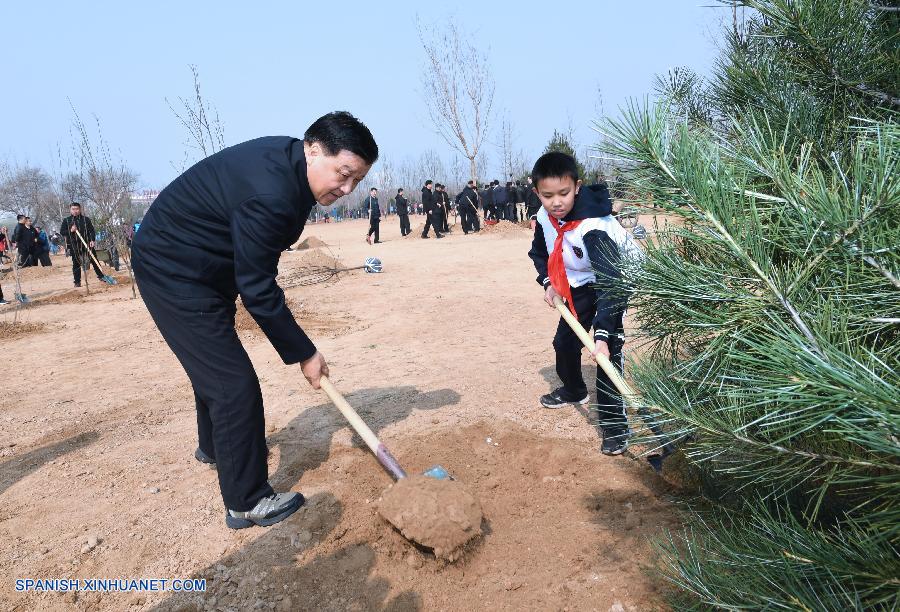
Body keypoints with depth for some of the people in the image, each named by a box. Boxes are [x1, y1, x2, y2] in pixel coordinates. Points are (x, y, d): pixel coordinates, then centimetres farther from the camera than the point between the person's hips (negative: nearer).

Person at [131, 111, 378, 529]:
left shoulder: (288, 161, -4)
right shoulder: (268, 195, -34)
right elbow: (257, 291, -28)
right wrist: (303, 353, -18)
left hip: (203, 268, 10)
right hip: (174, 272, -10)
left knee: (213, 365, 26)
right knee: (235, 385, -9)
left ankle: (212, 446, 51)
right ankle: (247, 502, 6)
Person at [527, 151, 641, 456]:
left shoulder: (593, 226, -38)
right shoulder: (545, 217, -16)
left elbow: (610, 282, -44)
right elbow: (539, 252, 6)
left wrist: (602, 334, -51)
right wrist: (548, 282, -10)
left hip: (617, 278, -7)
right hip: (581, 283, 7)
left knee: (608, 348, -20)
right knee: (565, 340, 15)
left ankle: (614, 422, -10)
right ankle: (574, 390, 43)